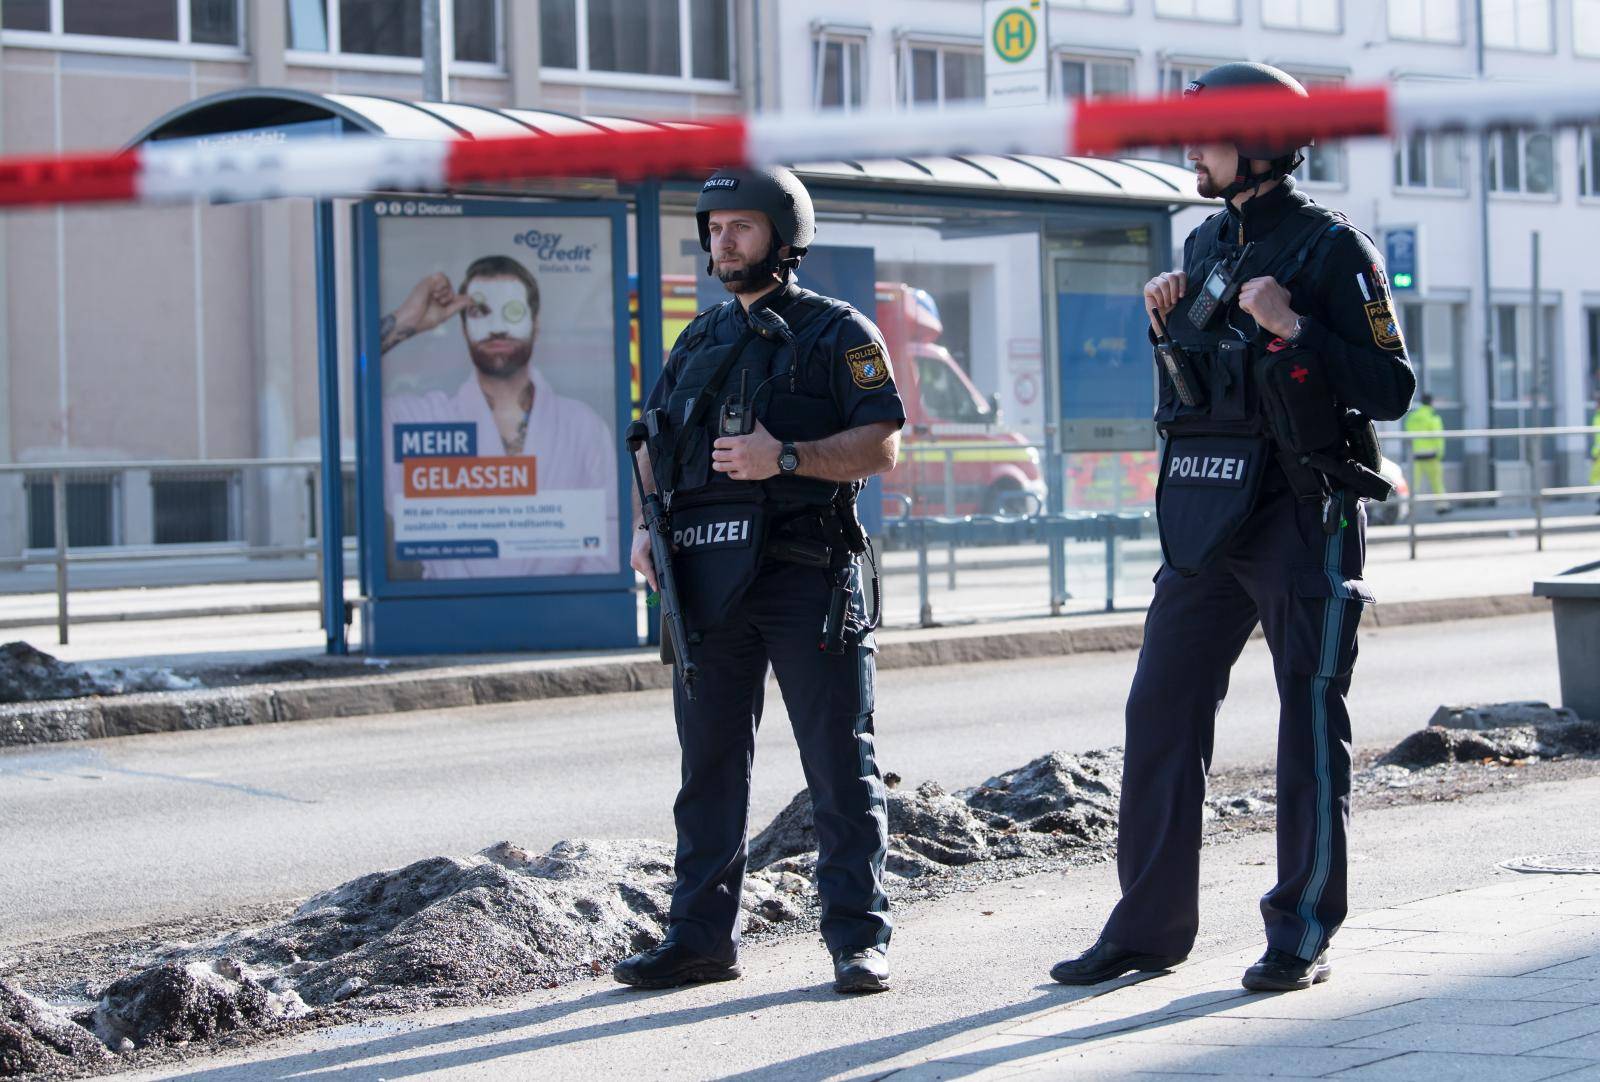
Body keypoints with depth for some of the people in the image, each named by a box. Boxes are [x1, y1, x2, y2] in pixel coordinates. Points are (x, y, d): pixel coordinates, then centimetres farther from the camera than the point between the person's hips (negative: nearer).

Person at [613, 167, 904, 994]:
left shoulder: (838, 334, 2)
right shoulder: (699, 342, 19)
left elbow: (882, 446, -6)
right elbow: (655, 445, 21)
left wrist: (787, 456, -18)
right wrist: (646, 525, 4)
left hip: (806, 568, -5)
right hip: (708, 576, 5)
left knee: (839, 761, -3)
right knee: (709, 760, 7)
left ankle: (858, 938, 1)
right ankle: (702, 937, 13)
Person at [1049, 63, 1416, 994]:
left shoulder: (1332, 249, -7)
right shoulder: (1207, 244, 15)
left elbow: (1390, 388, -12)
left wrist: (1293, 330, -20)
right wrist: (1164, 316, 8)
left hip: (1299, 518, -7)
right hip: (1204, 516, 7)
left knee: (1311, 724, -1)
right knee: (1162, 711, 5)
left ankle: (1303, 935, 5)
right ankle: (1151, 926, 12)